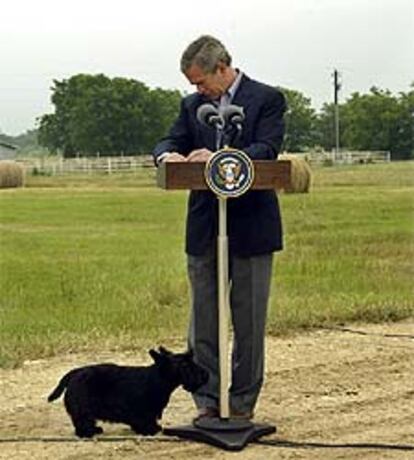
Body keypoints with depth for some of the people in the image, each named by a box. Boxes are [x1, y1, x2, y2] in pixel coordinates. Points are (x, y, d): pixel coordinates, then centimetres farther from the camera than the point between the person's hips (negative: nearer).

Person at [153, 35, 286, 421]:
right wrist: (167, 155, -18)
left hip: (250, 227, -4)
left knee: (249, 320, 3)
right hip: (203, 229, 4)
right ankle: (207, 400, 15)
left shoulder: (267, 99, -2)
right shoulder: (192, 105, 13)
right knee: (203, 320, 7)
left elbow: (267, 150, -14)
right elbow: (170, 141, 7)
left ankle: (242, 403, 13)